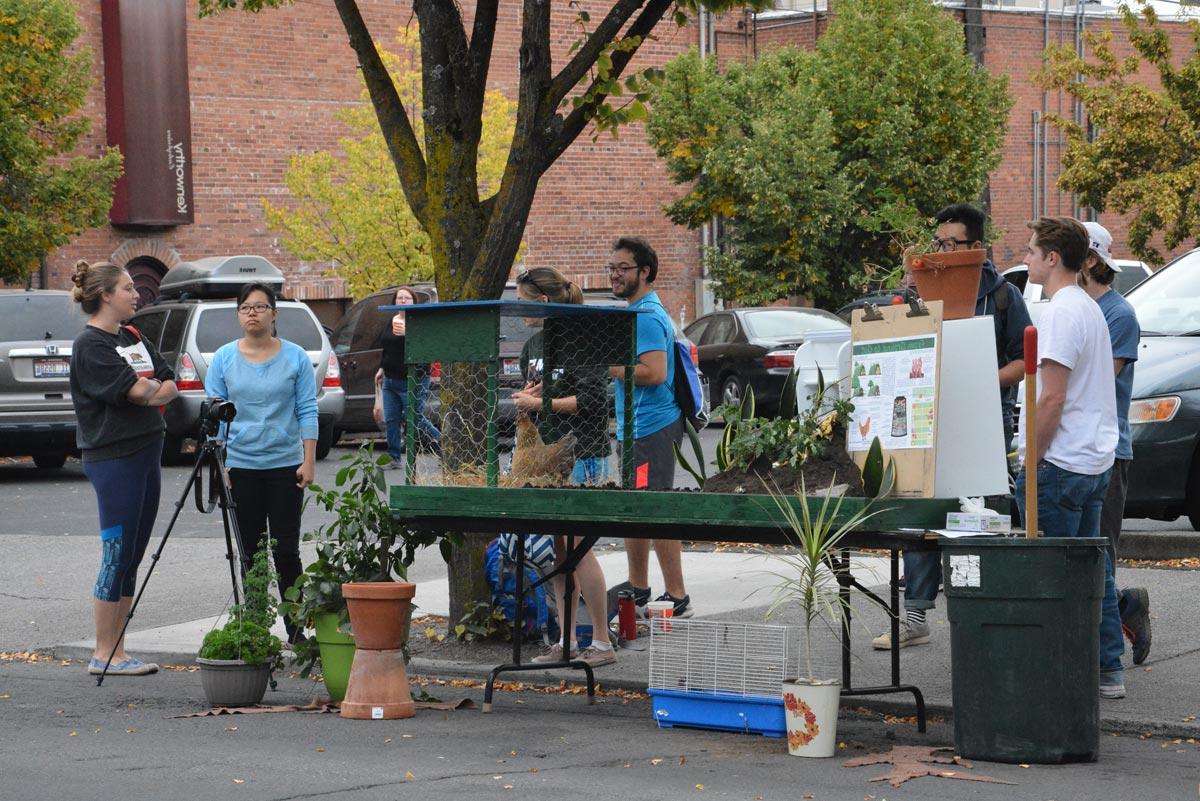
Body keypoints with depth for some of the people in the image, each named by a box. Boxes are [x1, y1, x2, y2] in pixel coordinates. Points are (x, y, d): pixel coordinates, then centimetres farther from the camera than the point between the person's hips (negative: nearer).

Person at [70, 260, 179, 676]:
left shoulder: (133, 338, 16)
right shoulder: (90, 345, -11)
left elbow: (169, 384, 13)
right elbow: (135, 390, -18)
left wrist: (151, 393, -6)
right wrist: (152, 387, 3)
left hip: (146, 454, 9)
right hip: (113, 458, -9)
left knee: (131, 559, 8)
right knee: (117, 557, -6)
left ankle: (117, 651, 12)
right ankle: (103, 654, -1)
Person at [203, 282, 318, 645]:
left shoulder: (295, 357, 1)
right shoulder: (224, 359, 4)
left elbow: (308, 411, 0)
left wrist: (309, 462, -6)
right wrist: (217, 463, -3)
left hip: (285, 465, -1)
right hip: (240, 466, 1)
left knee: (286, 549, -2)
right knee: (250, 551, 6)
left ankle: (296, 629, 4)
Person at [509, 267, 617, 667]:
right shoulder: (533, 345, 15)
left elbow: (592, 399, -19)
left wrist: (541, 403, -14)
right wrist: (525, 397, 0)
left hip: (581, 457, -8)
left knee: (577, 544, -9)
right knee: (557, 547, 8)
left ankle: (602, 643, -3)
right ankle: (566, 641, 13)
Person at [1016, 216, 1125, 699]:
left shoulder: (1061, 314, -15)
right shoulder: (1090, 309, 16)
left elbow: (1053, 398, -20)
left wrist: (1031, 460, -14)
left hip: (1060, 462, -10)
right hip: (1096, 459, 10)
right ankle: (1108, 671, 14)